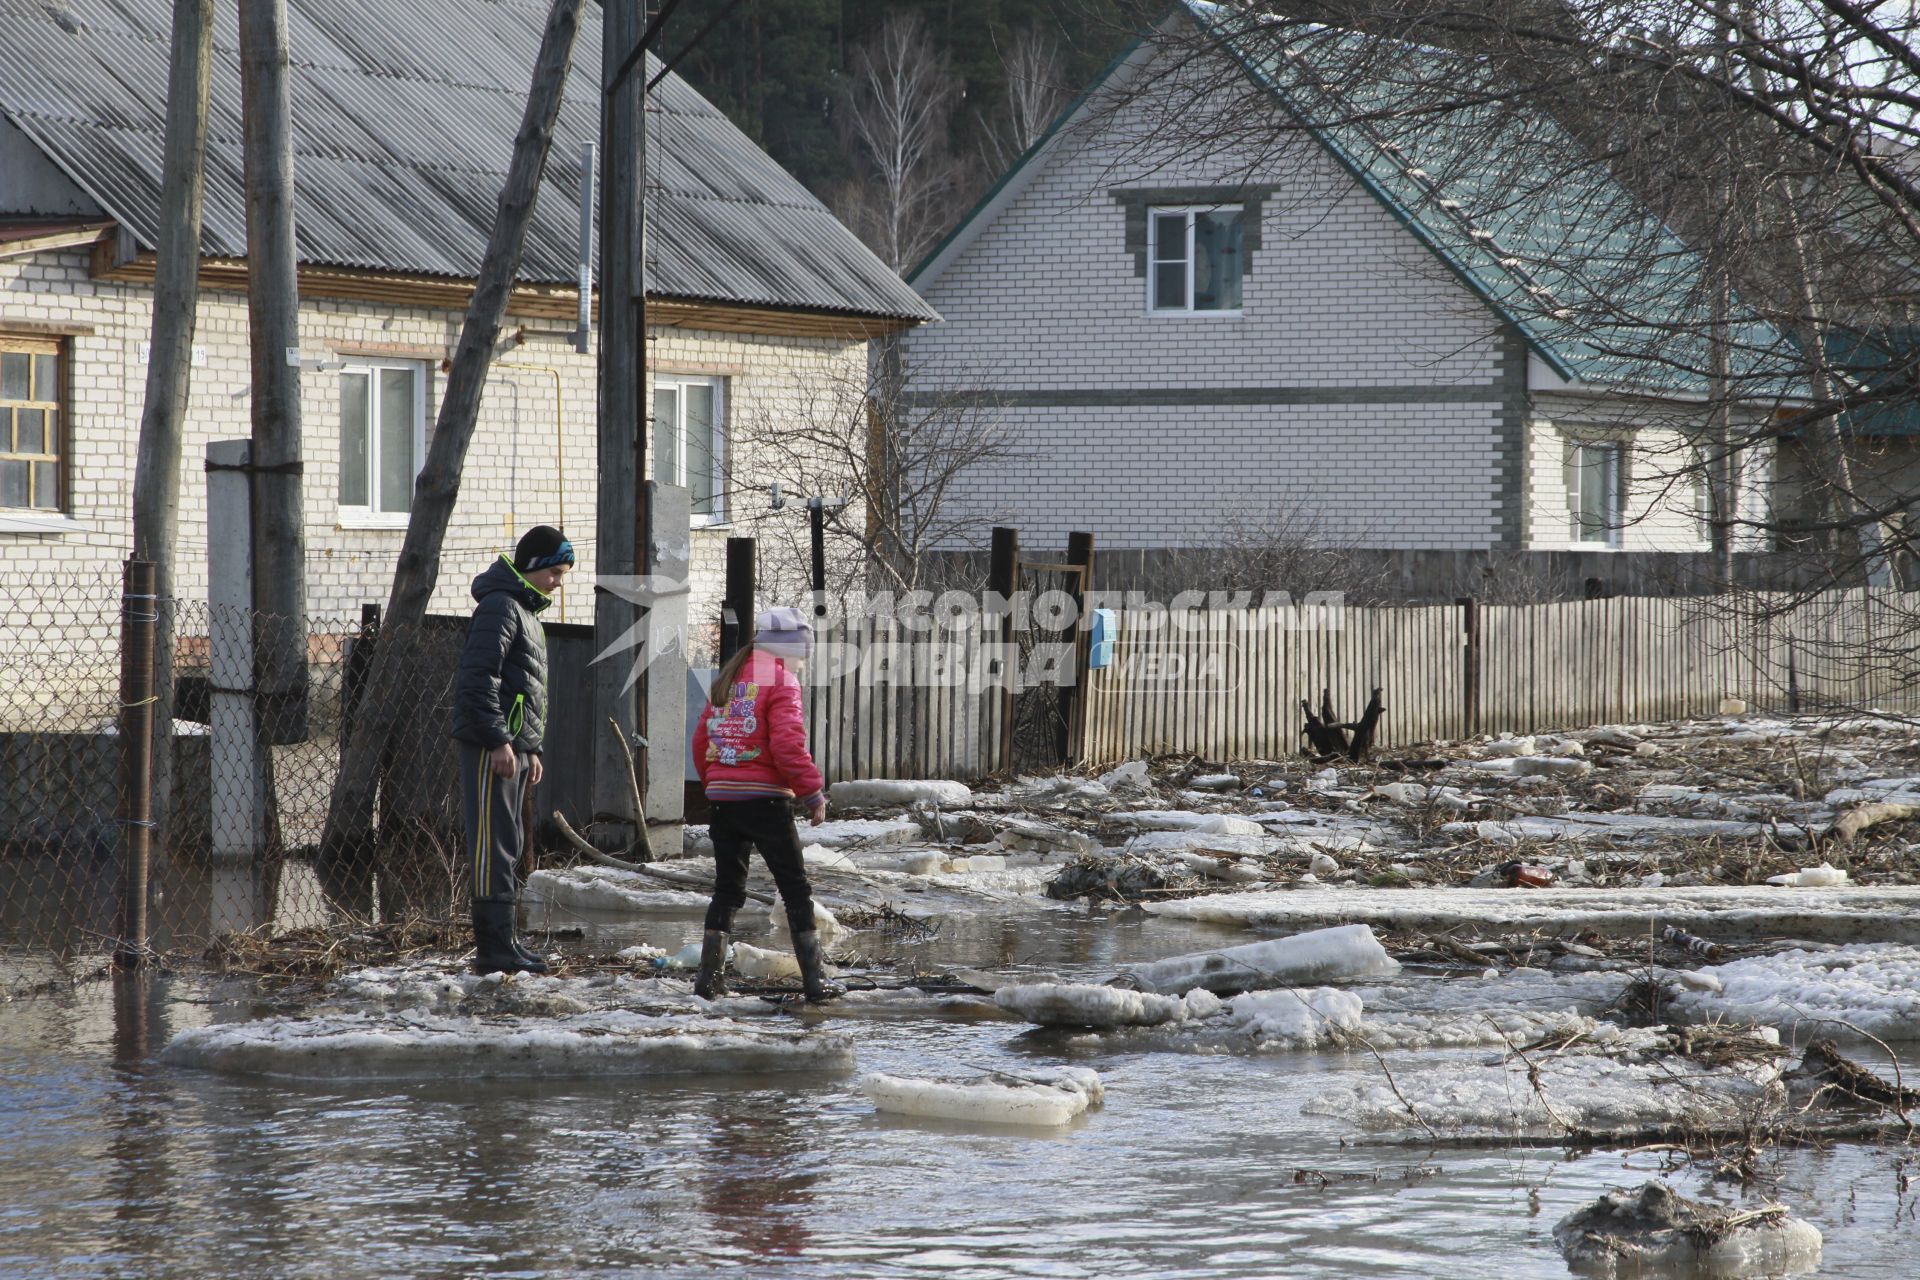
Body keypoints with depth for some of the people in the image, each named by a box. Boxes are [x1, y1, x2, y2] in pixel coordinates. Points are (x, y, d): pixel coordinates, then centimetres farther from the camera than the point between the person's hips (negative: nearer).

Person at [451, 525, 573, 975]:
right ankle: (494, 946, -12)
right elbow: (478, 679, -20)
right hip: (491, 748, -10)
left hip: (512, 745, 10)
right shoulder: (500, 607, -12)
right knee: (494, 845, -10)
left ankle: (500, 941, 18)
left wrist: (531, 748, 24)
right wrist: (498, 740, -23)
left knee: (509, 846, 13)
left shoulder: (526, 611, 21)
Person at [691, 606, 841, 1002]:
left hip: (723, 801, 6)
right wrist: (813, 793, -10)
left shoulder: (726, 680, 14)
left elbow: (701, 741, 15)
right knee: (796, 890, 1)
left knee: (727, 889, 13)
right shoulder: (779, 680, -9)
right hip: (765, 799, -6)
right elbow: (788, 744, -18)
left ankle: (709, 976, 9)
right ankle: (813, 979, 1)